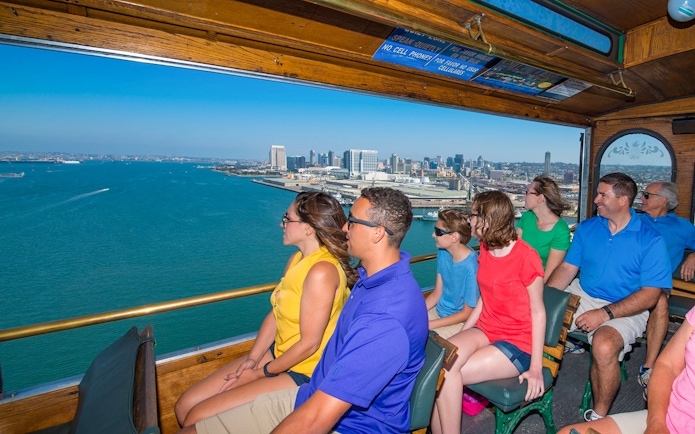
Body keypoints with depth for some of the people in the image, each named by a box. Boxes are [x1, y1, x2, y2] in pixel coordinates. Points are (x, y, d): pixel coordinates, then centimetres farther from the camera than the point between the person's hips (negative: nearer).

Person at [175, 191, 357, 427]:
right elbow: (275, 314, 6)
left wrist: (262, 372, -9)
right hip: (279, 353, 8)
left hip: (303, 373, -8)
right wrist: (252, 359, -4)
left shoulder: (322, 271, -26)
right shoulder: (297, 259, 3)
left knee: (197, 418, -8)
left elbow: (309, 344, -21)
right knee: (185, 405, 7)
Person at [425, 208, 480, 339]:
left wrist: (428, 325, -18)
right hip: (439, 312, 7)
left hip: (460, 323, -7)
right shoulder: (443, 253, -3)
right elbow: (437, 292, 4)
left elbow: (467, 313, -17)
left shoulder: (472, 266, -26)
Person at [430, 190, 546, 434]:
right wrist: (461, 335, 8)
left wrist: (536, 368, -9)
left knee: (447, 373, -23)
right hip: (484, 329, 6)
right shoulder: (485, 249, 8)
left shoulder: (525, 256, -14)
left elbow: (538, 311, -10)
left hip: (517, 343, -5)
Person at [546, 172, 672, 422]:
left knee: (604, 346, -33)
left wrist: (605, 313, -22)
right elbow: (567, 268, 3)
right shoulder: (587, 228, 4)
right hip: (581, 295, 4)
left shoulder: (650, 240, -7)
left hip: (625, 309, -4)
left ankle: (599, 417, -8)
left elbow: (650, 295, -11)